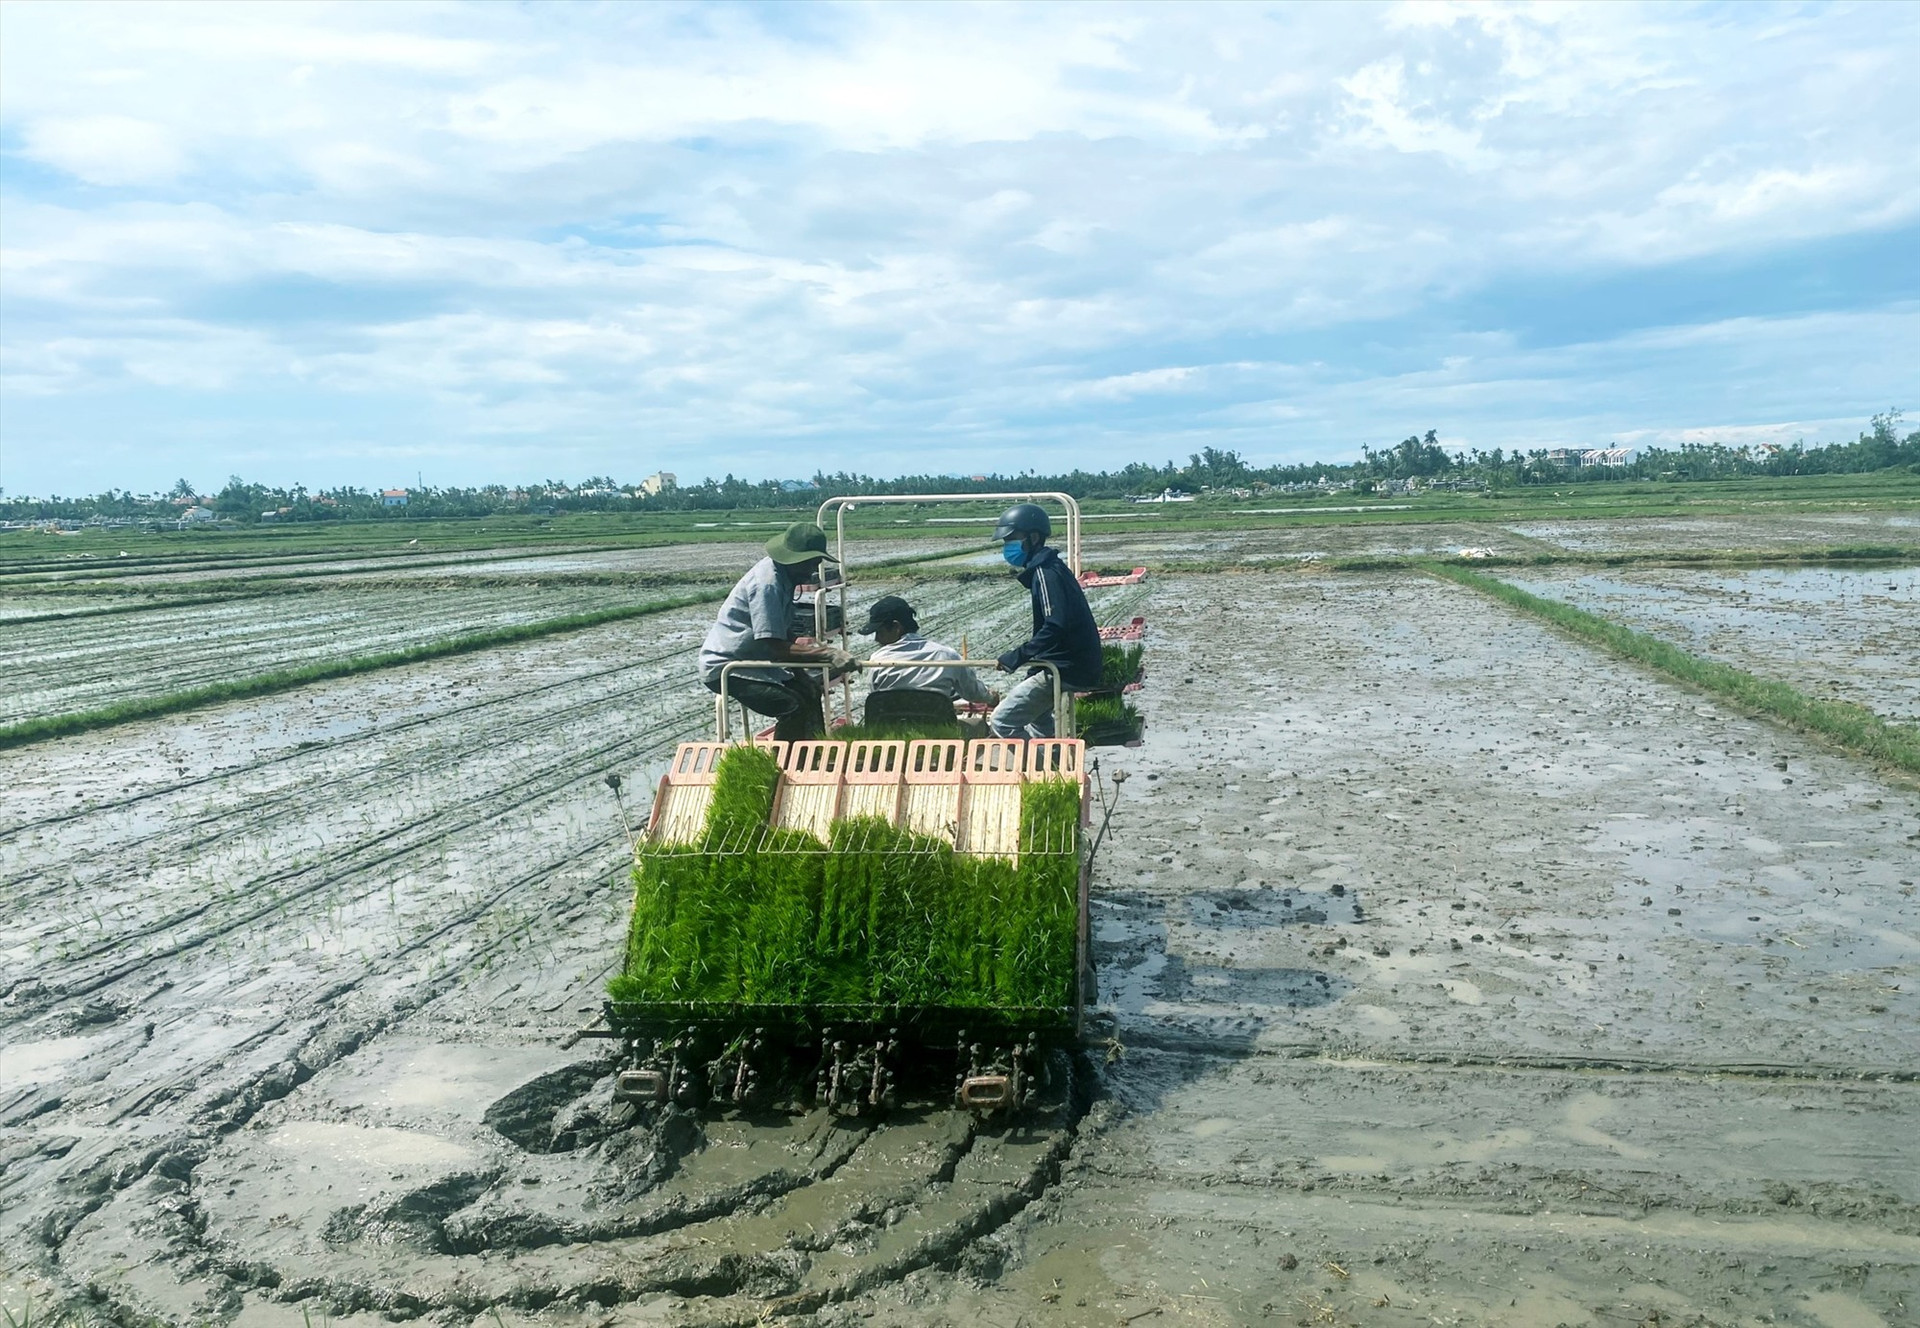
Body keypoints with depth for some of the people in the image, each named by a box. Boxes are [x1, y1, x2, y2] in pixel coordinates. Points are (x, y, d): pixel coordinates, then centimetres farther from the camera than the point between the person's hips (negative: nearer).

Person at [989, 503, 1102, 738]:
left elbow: (1055, 628, -27)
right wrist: (1019, 656, 11)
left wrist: (1015, 657, -22)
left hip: (1066, 670, -11)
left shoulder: (1046, 573, -17)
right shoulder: (1047, 568, 14)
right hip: (1069, 664, 11)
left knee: (1002, 722, -10)